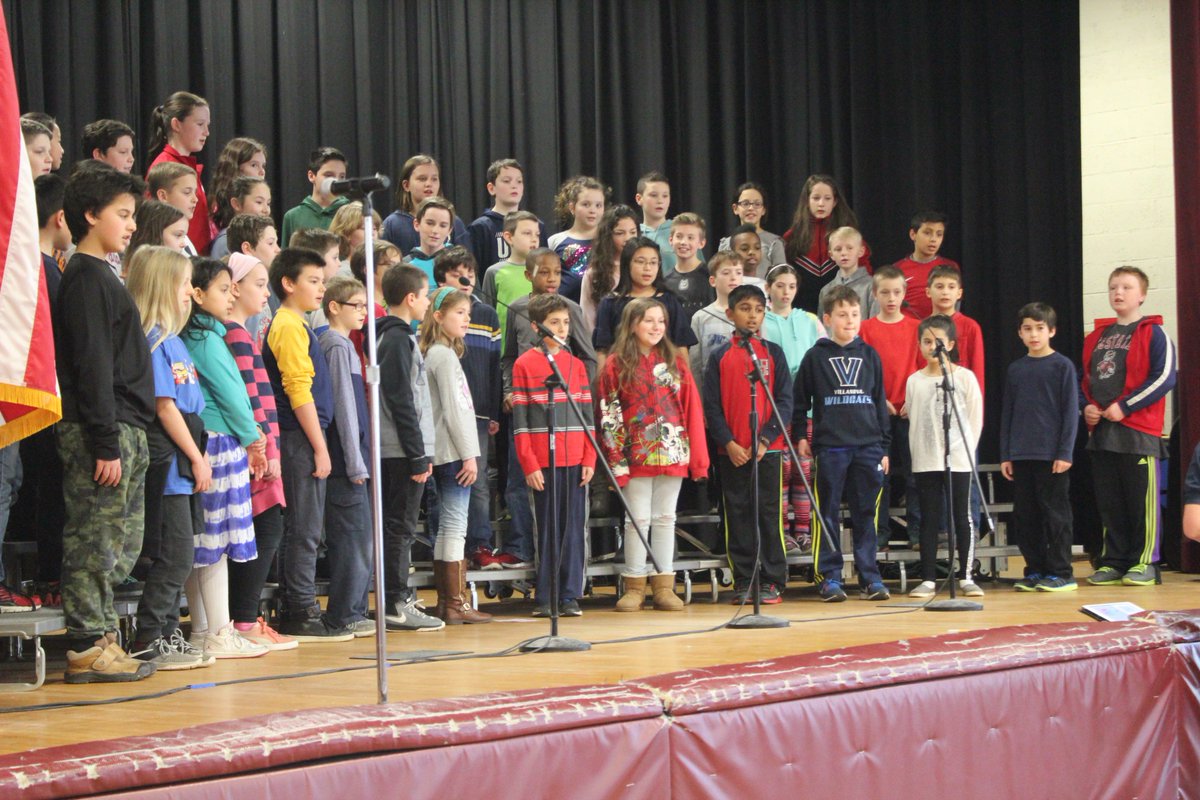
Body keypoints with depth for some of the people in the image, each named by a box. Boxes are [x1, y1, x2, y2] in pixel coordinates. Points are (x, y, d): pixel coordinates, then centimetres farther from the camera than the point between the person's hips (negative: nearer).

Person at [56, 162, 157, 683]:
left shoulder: (100, 276, 19)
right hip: (101, 431, -10)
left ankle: (101, 638, 17)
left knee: (121, 544, 12)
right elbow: (91, 366, -17)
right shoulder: (88, 278, -11)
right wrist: (106, 443, -20)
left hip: (122, 430, 10)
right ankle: (86, 647, -2)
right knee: (95, 542, -6)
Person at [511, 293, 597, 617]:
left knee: (573, 529, 2)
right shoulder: (524, 364, 1)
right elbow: (520, 421, -2)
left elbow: (587, 414, 11)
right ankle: (545, 598, 8)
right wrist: (529, 465, -8)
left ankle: (570, 596, 7)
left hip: (575, 462, 3)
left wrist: (589, 459, 2)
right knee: (547, 529, 2)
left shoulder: (576, 365, 12)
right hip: (542, 463, -3)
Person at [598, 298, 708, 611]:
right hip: (637, 454, -2)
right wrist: (617, 459, -9)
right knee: (638, 520, 1)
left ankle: (664, 586, 10)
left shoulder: (675, 362, 9)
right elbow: (608, 415, -2)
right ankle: (634, 587, 7)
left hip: (673, 453, 2)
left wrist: (698, 456, 1)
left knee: (665, 518, 6)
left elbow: (692, 410, 7)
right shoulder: (617, 365, 1)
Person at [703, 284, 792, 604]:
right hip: (731, 450, 1)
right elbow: (711, 406, 3)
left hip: (767, 449, -1)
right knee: (738, 515, 3)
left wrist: (765, 439, -10)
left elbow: (785, 401, 1)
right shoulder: (720, 357, 6)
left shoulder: (773, 353, 6)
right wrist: (728, 443, -9)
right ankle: (743, 582, 9)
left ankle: (772, 582, 4)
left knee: (769, 514, -1)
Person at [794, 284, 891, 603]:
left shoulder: (869, 355, 11)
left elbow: (880, 402, 13)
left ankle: (869, 577, 9)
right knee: (828, 514, 0)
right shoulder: (815, 357, 3)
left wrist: (884, 447, 10)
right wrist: (800, 436, 1)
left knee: (866, 514, 4)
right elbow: (800, 400, 8)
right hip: (829, 447, -2)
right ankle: (830, 578, 6)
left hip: (868, 446, 2)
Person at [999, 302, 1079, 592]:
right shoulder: (1015, 369, 12)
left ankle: (1061, 573, 3)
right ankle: (1035, 571, 15)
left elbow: (1070, 411, -4)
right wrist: (1005, 455, 9)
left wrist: (1065, 452, -10)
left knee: (1055, 513, -2)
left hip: (1052, 455, -5)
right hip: (1021, 456, 5)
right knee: (1024, 515, 6)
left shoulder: (1062, 366, -2)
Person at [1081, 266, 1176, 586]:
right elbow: (1084, 378, 24)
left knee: (1142, 500, -3)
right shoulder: (1096, 338, 17)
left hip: (1139, 431, -6)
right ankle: (1114, 562, 15)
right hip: (1101, 432, 6)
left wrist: (1124, 406, -15)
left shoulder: (1153, 333, -2)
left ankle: (1145, 563, 3)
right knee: (1109, 504, 9)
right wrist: (1087, 407, 4)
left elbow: (1164, 377, -12)